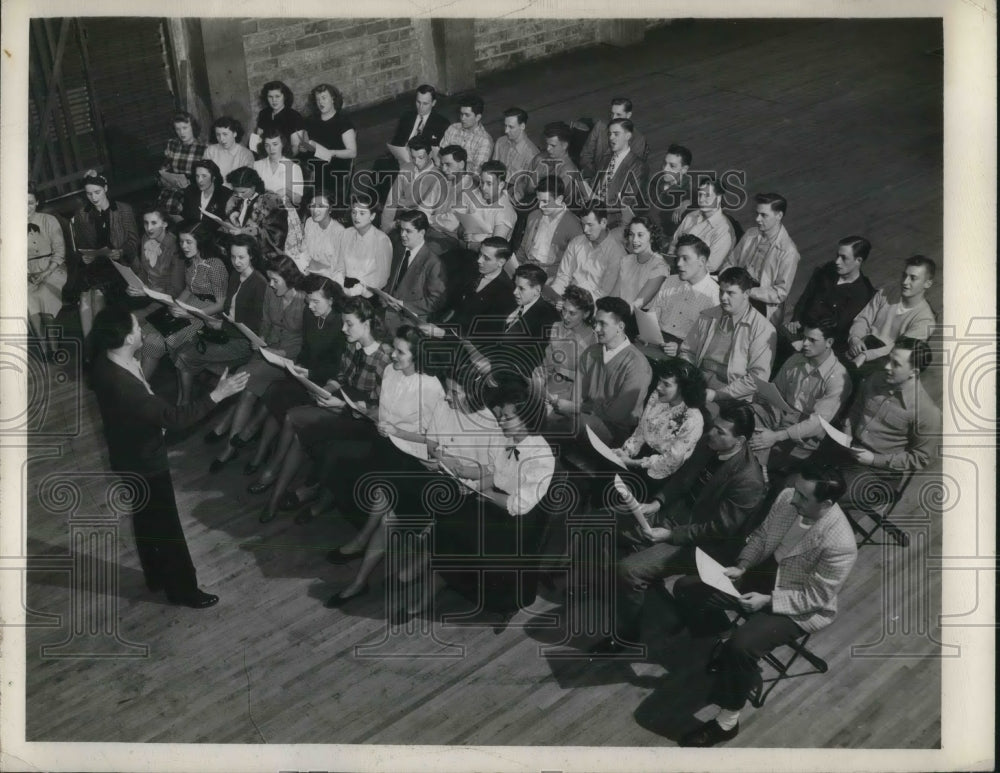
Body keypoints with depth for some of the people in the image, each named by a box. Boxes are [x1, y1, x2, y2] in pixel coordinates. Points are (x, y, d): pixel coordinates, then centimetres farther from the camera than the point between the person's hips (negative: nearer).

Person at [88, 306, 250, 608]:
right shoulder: (123, 386, -40)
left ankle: (157, 576, 47)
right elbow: (175, 417, -36)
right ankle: (182, 589, 30)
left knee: (147, 520, 27)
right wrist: (218, 394, -33)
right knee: (165, 526, 10)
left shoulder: (106, 360, -11)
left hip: (132, 455, 9)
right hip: (143, 462, -9)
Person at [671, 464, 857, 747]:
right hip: (765, 574, 7)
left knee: (741, 646, -31)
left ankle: (726, 723, -8)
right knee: (686, 588, -2)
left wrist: (768, 601, -26)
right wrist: (741, 566, -10)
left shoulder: (839, 544, -31)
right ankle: (726, 643, 21)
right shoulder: (787, 498, -12)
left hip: (801, 608, -7)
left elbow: (816, 597, -22)